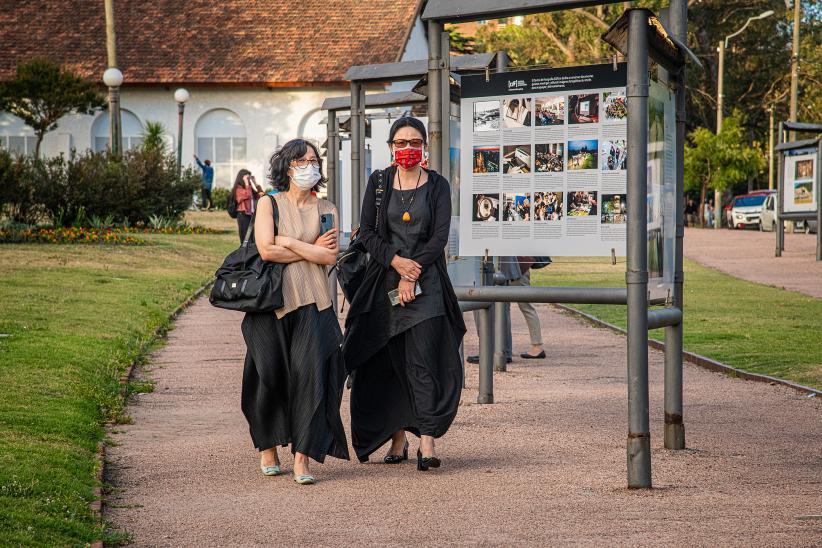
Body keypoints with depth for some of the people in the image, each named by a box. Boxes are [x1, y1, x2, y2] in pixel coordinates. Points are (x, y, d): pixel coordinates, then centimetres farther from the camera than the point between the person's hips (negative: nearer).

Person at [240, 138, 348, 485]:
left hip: (312, 303, 1)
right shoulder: (269, 205, 6)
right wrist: (312, 251, -4)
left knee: (310, 372, -11)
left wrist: (288, 242, -5)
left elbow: (331, 257, -1)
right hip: (272, 300, -1)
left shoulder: (326, 210, 14)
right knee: (271, 375, 0)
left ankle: (302, 457, -11)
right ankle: (268, 447, 17)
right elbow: (266, 250, -9)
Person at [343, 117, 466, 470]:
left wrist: (413, 273, -12)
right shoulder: (378, 183, 8)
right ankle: (398, 440, 11)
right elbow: (367, 232, 3)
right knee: (393, 363, 4)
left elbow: (439, 237, -3)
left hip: (426, 282, -2)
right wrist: (396, 261, -12)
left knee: (423, 362, -11)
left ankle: (427, 441, -17)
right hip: (385, 282, 2)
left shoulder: (437, 186, 5)